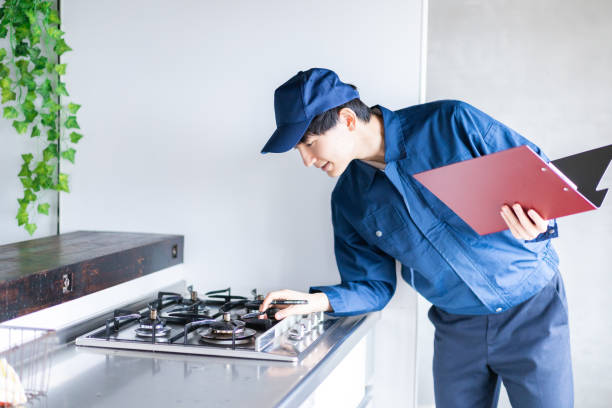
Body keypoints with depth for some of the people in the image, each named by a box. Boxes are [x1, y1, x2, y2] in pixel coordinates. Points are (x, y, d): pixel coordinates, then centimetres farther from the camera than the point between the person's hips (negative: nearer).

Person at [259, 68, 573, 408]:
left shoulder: (453, 123, -16)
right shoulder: (350, 200, -3)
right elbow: (375, 286, 4)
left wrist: (539, 222, -31)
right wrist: (318, 300, -14)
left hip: (532, 307, -3)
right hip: (457, 326, 3)